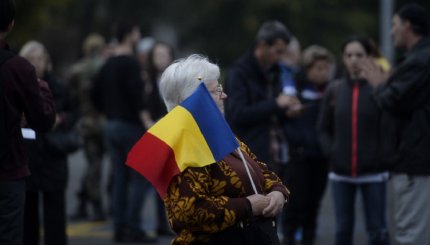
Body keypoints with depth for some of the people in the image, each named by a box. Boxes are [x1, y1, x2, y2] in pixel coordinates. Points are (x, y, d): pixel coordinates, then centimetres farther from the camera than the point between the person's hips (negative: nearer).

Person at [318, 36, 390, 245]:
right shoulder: (334, 90, 4)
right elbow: (324, 128, 12)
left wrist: (384, 154, -11)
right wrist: (331, 152, -1)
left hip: (373, 172, -3)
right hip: (340, 172, 3)